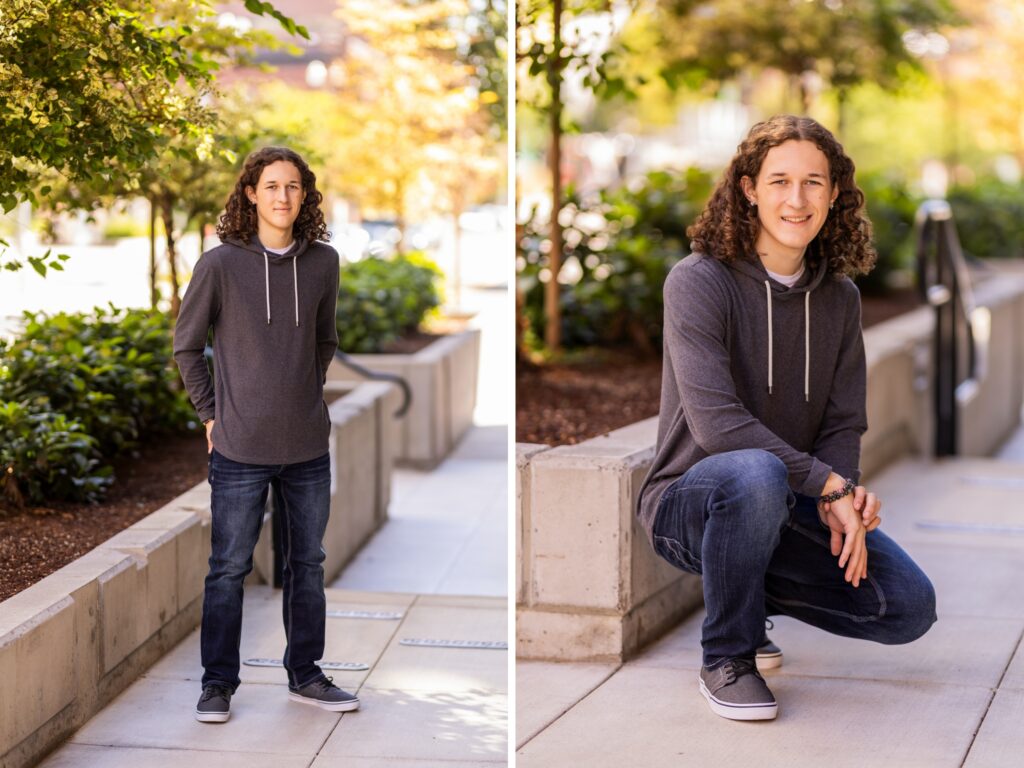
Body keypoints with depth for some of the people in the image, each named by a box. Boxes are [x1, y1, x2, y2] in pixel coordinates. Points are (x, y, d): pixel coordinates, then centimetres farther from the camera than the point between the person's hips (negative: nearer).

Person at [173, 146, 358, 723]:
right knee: (230, 569, 3)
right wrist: (212, 413, 0)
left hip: (310, 447, 4)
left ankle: (306, 675, 26)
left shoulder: (323, 261, 2)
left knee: (308, 565, 13)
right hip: (241, 449, -3)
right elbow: (187, 346, 3)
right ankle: (219, 683, 15)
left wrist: (309, 392, 11)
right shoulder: (220, 264, -8)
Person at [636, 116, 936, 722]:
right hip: (689, 502, -6)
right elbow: (716, 422, -25)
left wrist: (844, 500, -19)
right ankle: (727, 658, -16)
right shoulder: (699, 282, -15)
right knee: (756, 474, -40)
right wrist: (830, 486, -27)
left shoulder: (840, 298, 5)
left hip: (790, 508, 6)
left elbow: (843, 423, 3)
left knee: (910, 608, -9)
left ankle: (751, 592, 17)